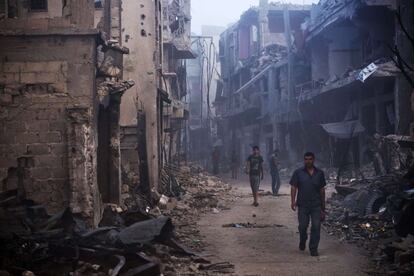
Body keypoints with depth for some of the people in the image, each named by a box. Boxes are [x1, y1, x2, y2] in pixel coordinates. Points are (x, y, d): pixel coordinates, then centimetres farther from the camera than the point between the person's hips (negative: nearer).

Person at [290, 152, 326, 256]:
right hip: (303, 205, -1)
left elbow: (322, 190, 12)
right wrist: (293, 201, -12)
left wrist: (323, 207, 11)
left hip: (316, 205, 1)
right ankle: (303, 241, 34)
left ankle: (313, 249, 5)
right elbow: (293, 187, 1)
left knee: (316, 227, -5)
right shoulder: (298, 172, 3)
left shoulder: (319, 173, 7)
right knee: (303, 226, 4)